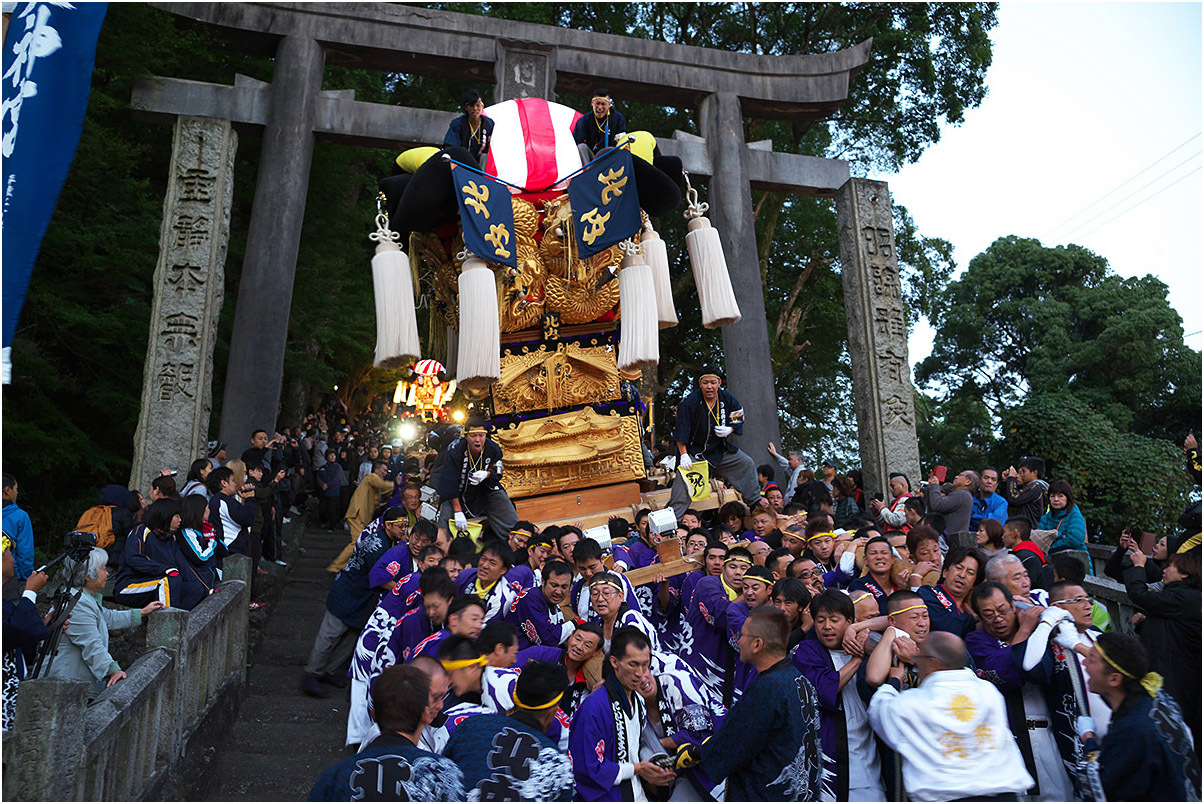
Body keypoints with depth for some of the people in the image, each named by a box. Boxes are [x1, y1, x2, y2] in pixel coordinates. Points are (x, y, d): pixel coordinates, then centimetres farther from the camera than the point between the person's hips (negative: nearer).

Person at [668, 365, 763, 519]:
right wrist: (683, 455, -24)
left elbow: (739, 420, 10)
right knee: (684, 481, -21)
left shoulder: (728, 399, -5)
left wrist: (729, 430, -12)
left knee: (747, 464, 7)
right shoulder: (689, 402, -19)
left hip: (720, 449, 5)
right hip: (694, 452, -5)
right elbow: (681, 431, -18)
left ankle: (755, 503, 25)